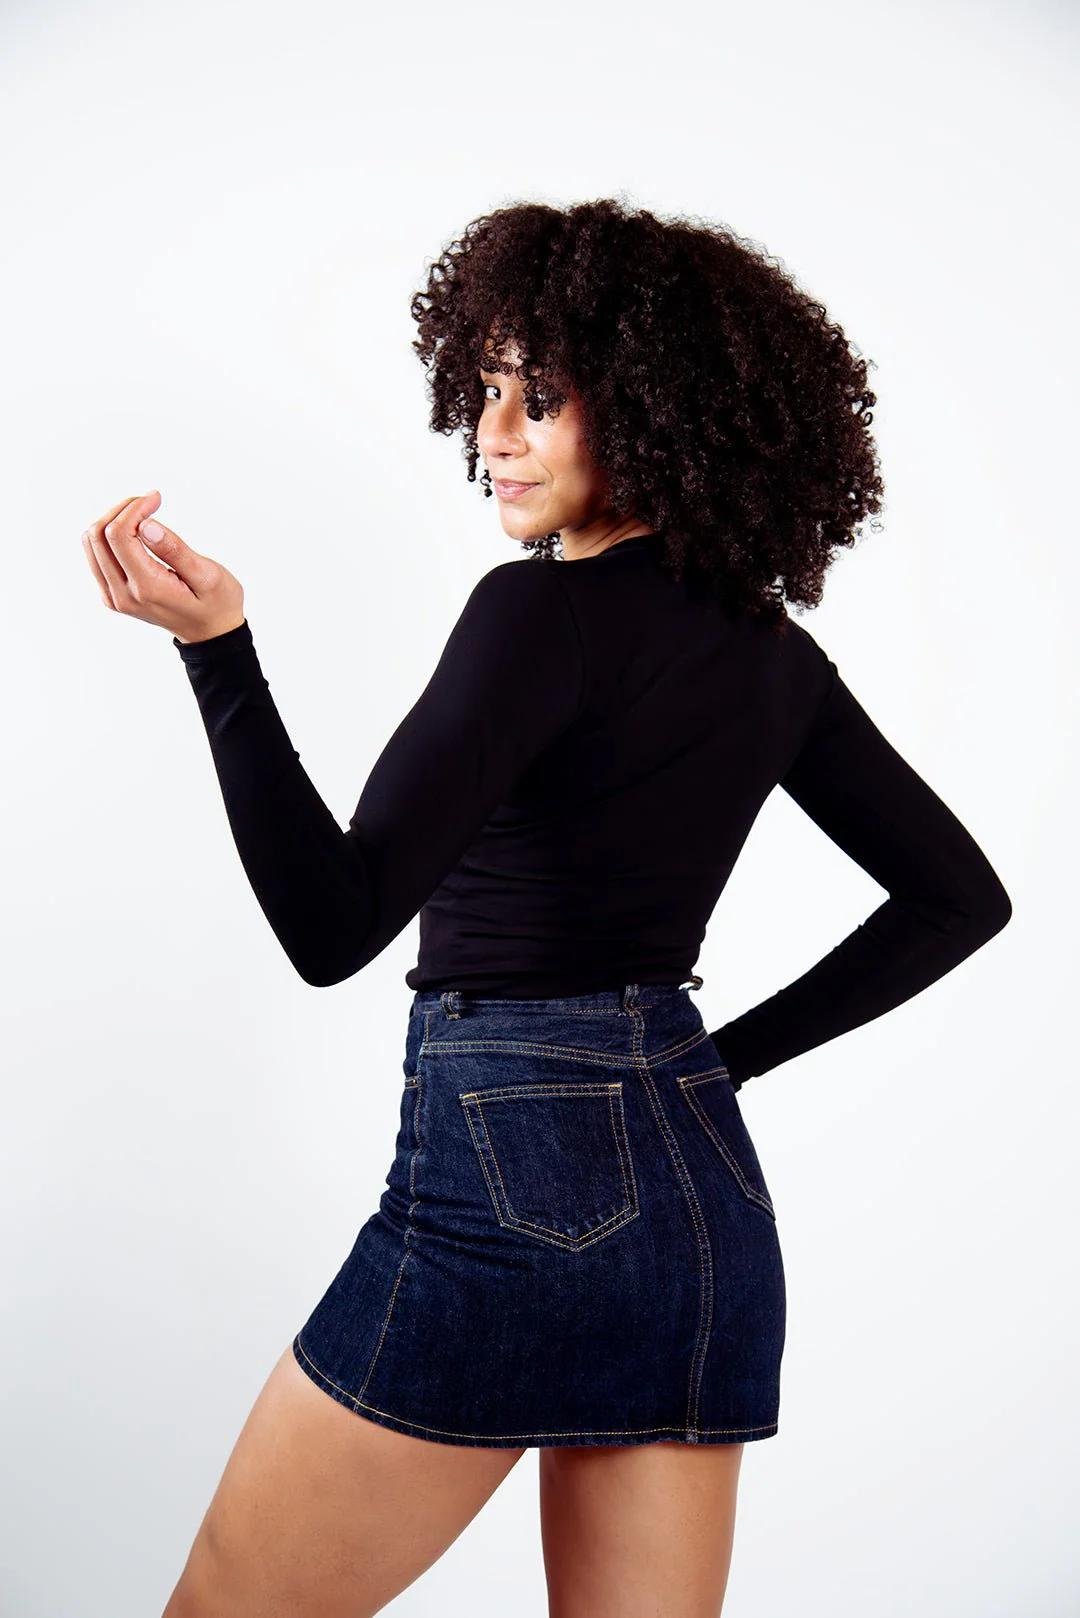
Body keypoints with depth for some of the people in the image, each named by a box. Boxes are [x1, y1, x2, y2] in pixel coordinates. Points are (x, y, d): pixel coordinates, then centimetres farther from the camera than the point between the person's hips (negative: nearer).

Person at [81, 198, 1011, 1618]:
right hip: (706, 1194, 8)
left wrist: (218, 646, -25)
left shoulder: (549, 608, -13)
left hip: (512, 1179, -8)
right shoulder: (769, 649, 10)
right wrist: (724, 1056, 14)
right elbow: (960, 898, 17)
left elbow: (333, 924, -19)